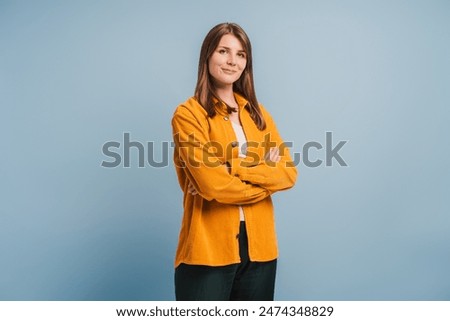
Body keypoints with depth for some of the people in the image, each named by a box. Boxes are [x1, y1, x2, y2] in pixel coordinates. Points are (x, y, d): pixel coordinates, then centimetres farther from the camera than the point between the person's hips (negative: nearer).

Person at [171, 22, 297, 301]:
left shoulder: (258, 113, 11)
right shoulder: (188, 114, -6)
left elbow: (289, 173, 0)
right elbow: (212, 185, -17)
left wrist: (235, 169, -13)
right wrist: (266, 176, -4)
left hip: (258, 246, 5)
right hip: (208, 249, -5)